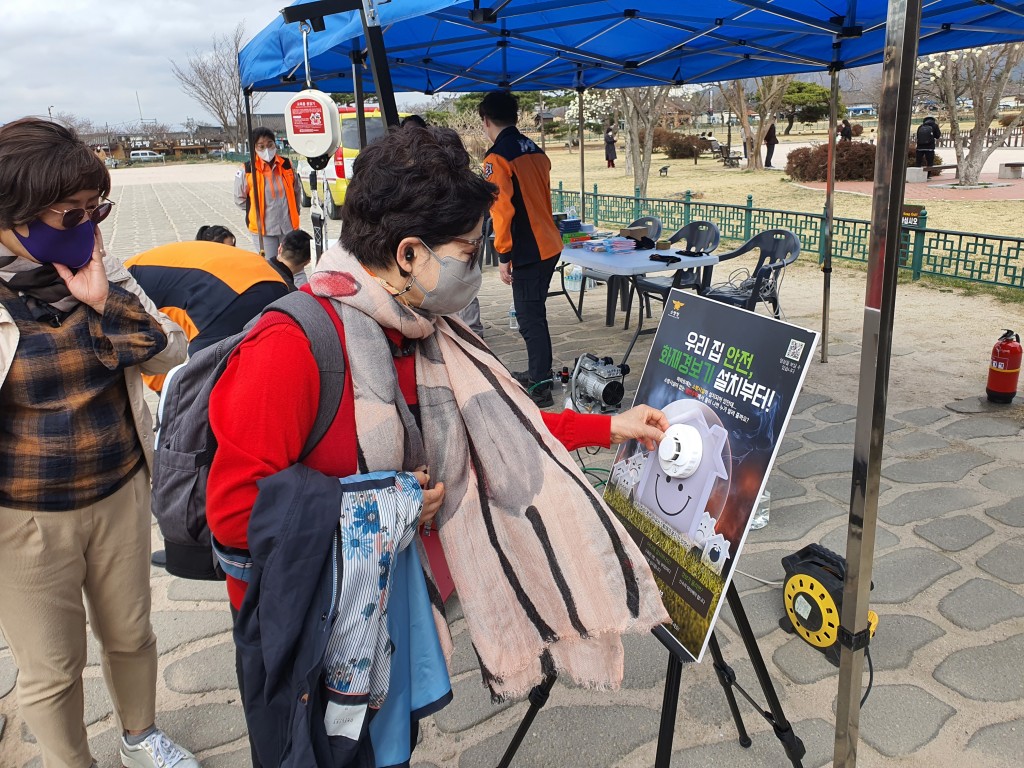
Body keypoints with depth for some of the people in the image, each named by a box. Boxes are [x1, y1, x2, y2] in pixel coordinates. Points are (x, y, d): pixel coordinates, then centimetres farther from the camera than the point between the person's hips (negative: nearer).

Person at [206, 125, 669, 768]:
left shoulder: (419, 334, -3)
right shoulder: (292, 347, -28)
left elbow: (498, 422, 8)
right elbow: (234, 510, -25)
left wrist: (608, 428, 8)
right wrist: (384, 509, -19)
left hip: (394, 592, 7)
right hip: (307, 622, -7)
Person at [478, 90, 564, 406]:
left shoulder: (497, 157, -12)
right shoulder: (536, 151, 12)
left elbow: (502, 208, -18)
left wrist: (503, 256, -14)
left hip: (527, 251, -8)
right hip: (550, 245, 9)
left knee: (530, 319, -3)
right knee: (534, 313, 20)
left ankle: (540, 388, 1)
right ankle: (537, 372, 31)